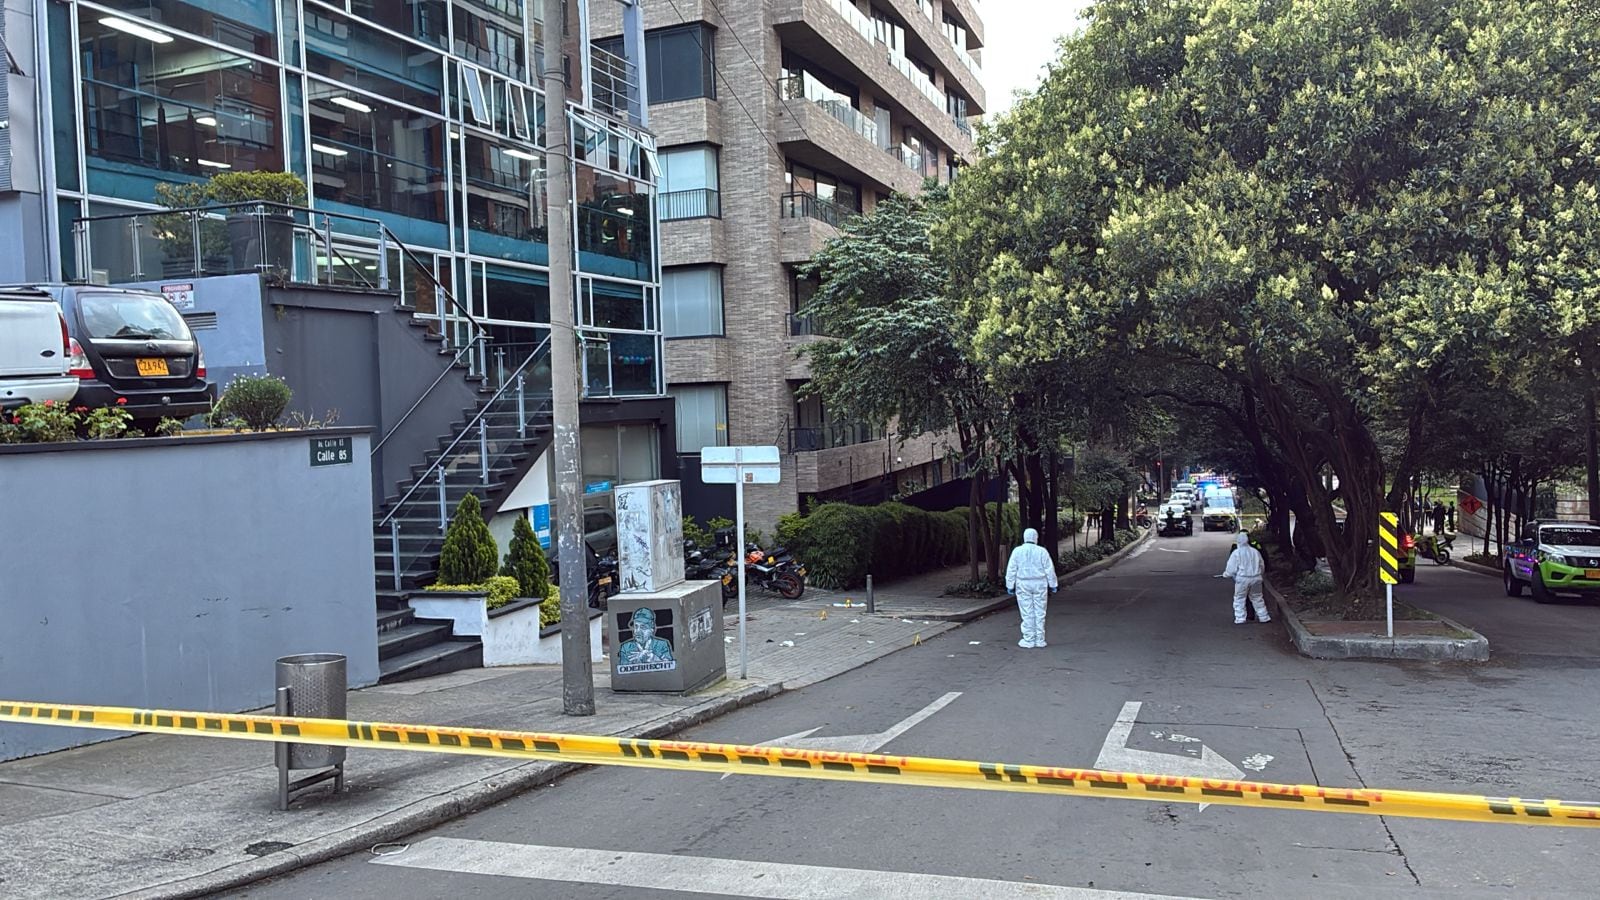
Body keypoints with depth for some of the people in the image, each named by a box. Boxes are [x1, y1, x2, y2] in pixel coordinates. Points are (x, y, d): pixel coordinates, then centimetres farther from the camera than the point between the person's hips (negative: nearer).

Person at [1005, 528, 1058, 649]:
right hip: (1039, 584, 0)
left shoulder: (1017, 551, -3)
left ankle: (1028, 641, 5)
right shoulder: (1042, 551, -4)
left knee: (1027, 614, 3)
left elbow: (1011, 570, -1)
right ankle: (1039, 640, 11)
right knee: (1039, 613, 7)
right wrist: (1053, 584, 10)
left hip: (1023, 585, 0)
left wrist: (1010, 585, 7)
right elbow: (1050, 570, 0)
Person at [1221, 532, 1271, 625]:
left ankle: (1240, 619, 3)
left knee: (1239, 599, 7)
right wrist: (1259, 574, 33)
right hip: (1256, 578, 4)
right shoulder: (1255, 551, 5)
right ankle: (1263, 617, 22)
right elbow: (1262, 566, 15)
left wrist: (1224, 575, 8)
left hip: (1242, 579, -4)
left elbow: (1231, 569, -9)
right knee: (1257, 598, 17)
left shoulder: (1236, 553, -9)